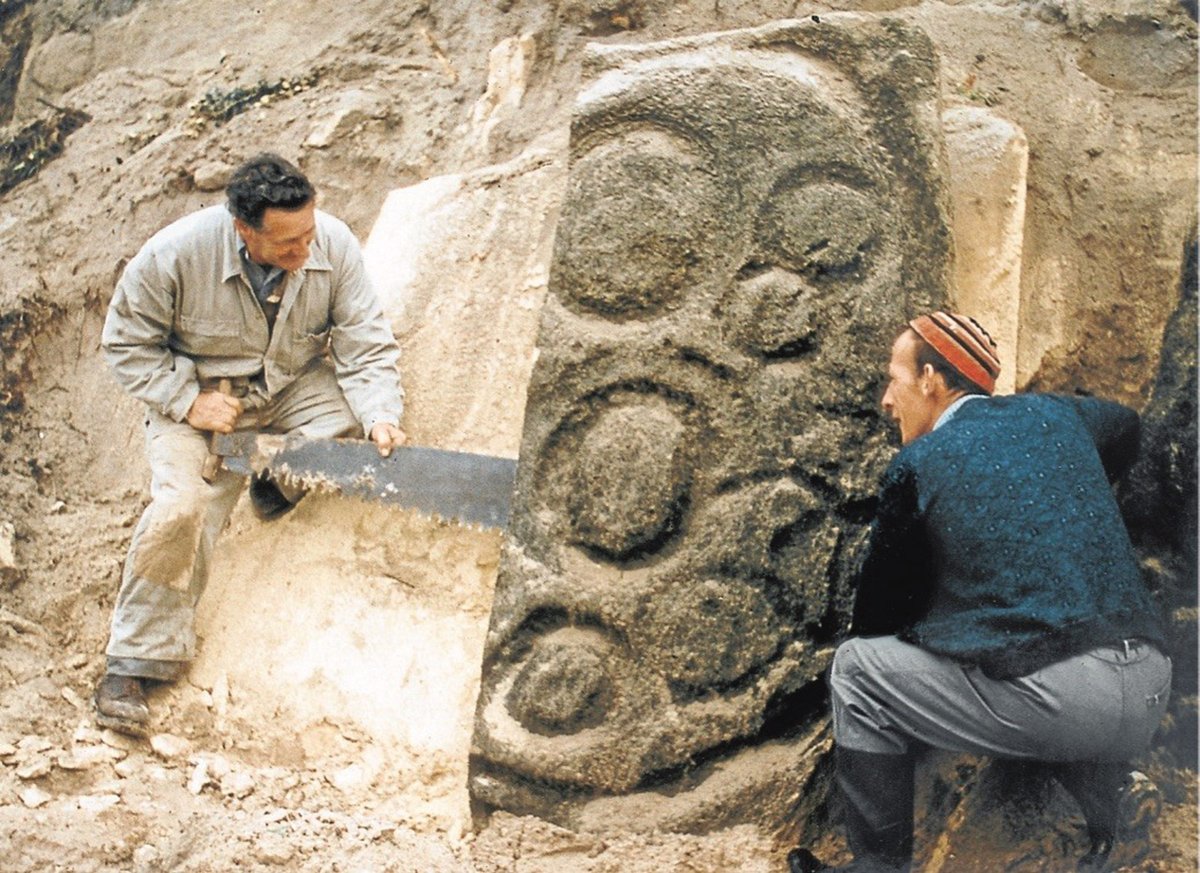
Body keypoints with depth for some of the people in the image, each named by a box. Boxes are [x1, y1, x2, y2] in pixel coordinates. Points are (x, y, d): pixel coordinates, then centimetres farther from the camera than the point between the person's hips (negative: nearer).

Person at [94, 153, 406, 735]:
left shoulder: (334, 244, -20)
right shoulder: (175, 254, -25)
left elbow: (364, 344, -16)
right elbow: (126, 343, -12)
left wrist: (381, 416, -33)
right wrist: (187, 401, -24)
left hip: (296, 383, 3)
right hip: (199, 393, -3)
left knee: (359, 416, -27)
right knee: (179, 507, -25)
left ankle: (278, 481, 7)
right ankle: (133, 662, -8)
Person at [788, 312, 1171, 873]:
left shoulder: (918, 464, 0)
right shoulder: (1055, 415, 14)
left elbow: (880, 604, 11)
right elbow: (1124, 426, 40)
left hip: (1050, 705, -6)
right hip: (1149, 697, 6)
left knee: (855, 668, 11)